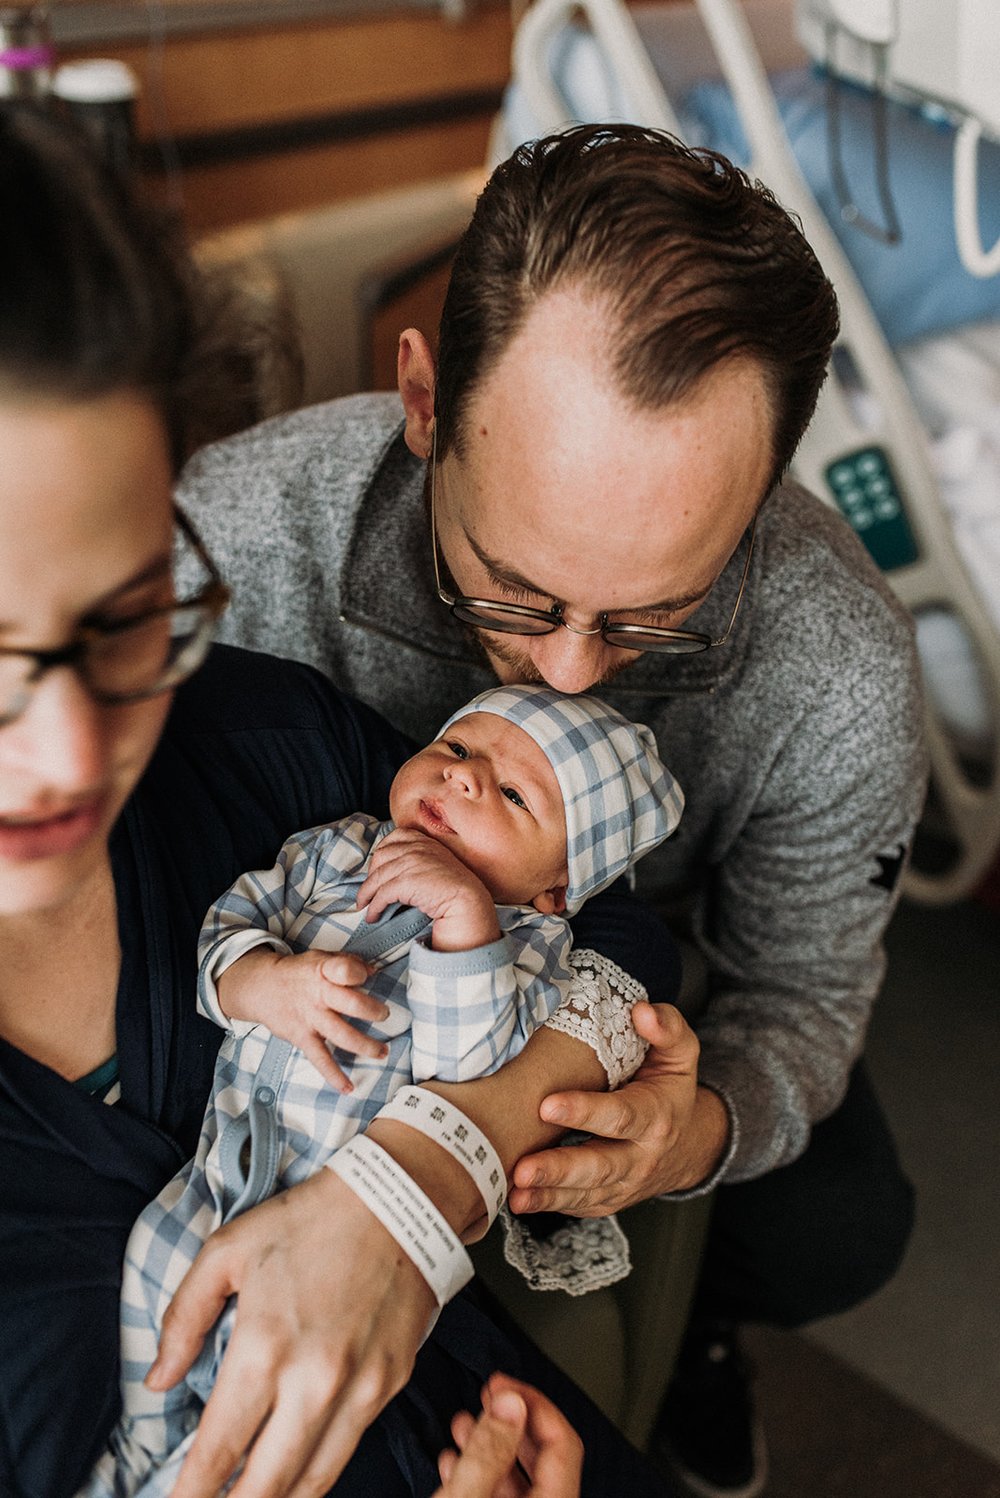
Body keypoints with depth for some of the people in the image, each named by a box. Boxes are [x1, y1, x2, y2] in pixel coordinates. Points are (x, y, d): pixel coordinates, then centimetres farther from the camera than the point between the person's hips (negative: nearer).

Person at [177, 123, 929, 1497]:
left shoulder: (842, 669, -36)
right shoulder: (234, 535, -39)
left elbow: (800, 996, -20)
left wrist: (707, 1128, -45)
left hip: (663, 970, 0)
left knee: (836, 1238, -16)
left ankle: (696, 1309, 24)